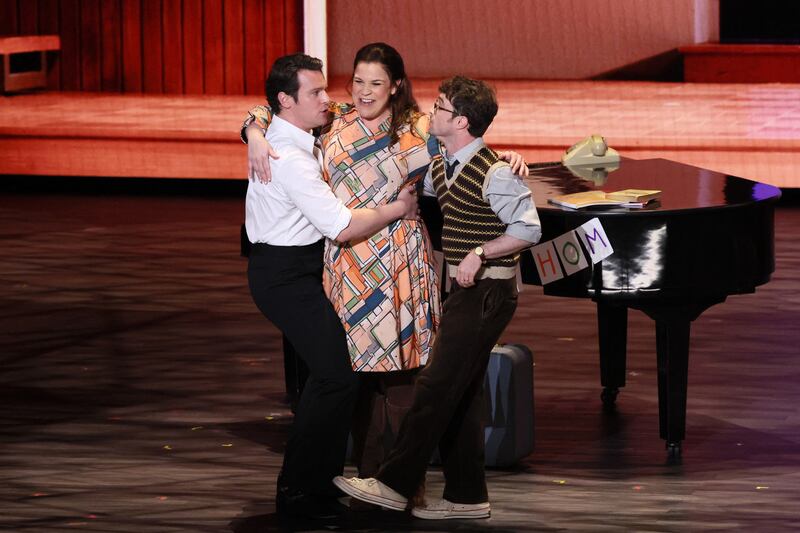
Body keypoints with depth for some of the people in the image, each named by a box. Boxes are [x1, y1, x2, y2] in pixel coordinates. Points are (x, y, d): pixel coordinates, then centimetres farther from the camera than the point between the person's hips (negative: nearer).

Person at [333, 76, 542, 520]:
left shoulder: (494, 173, -19)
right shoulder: (440, 166, 9)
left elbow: (529, 229, -19)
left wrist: (479, 254, -22)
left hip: (487, 290, -9)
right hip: (463, 288, 9)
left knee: (438, 385, -9)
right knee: (461, 392, 10)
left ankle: (395, 484, -7)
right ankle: (467, 496, 16)